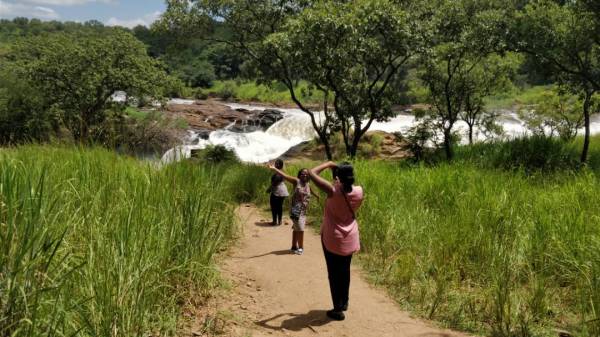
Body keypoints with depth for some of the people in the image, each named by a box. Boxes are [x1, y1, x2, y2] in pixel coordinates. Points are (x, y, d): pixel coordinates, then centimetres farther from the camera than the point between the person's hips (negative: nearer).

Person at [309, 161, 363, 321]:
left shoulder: (333, 191, -24)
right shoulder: (358, 191, -11)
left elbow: (312, 173, -22)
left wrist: (328, 164, -12)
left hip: (333, 238, -5)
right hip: (349, 238, 5)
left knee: (334, 273, 7)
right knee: (345, 271, 21)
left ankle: (338, 310, 11)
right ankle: (344, 303, 36)